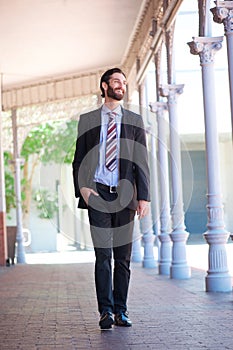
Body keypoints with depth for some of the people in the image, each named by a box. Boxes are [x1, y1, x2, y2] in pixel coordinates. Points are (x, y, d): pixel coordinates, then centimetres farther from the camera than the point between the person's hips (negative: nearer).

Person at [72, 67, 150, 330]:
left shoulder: (134, 120, 12)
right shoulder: (87, 120, 11)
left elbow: (141, 162, 7)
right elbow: (79, 159, 10)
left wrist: (144, 197, -2)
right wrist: (82, 187, -6)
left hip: (124, 195, 1)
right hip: (97, 193, -1)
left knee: (123, 257, 4)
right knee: (103, 255, -4)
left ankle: (120, 311, 11)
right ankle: (106, 311, 0)